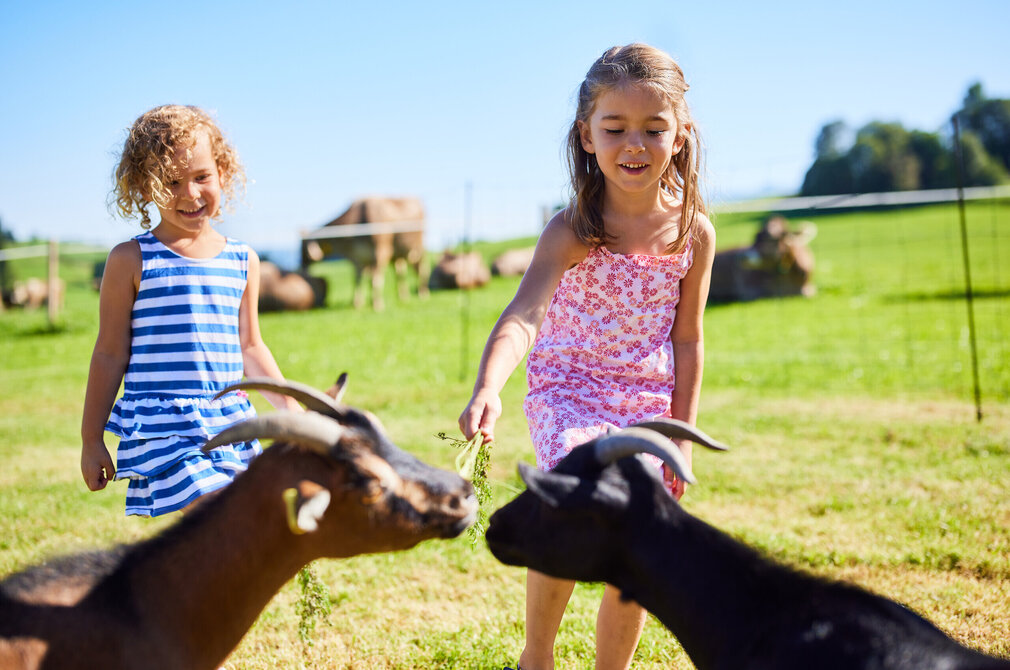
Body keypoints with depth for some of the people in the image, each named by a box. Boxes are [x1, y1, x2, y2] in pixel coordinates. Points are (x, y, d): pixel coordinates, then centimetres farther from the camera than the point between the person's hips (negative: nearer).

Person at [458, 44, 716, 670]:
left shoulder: (694, 232, -6)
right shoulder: (572, 232, -17)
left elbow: (687, 340, 3)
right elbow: (523, 315, -32)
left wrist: (682, 436, 3)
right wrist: (487, 389, -51)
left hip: (648, 405, 4)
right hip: (570, 391, -3)